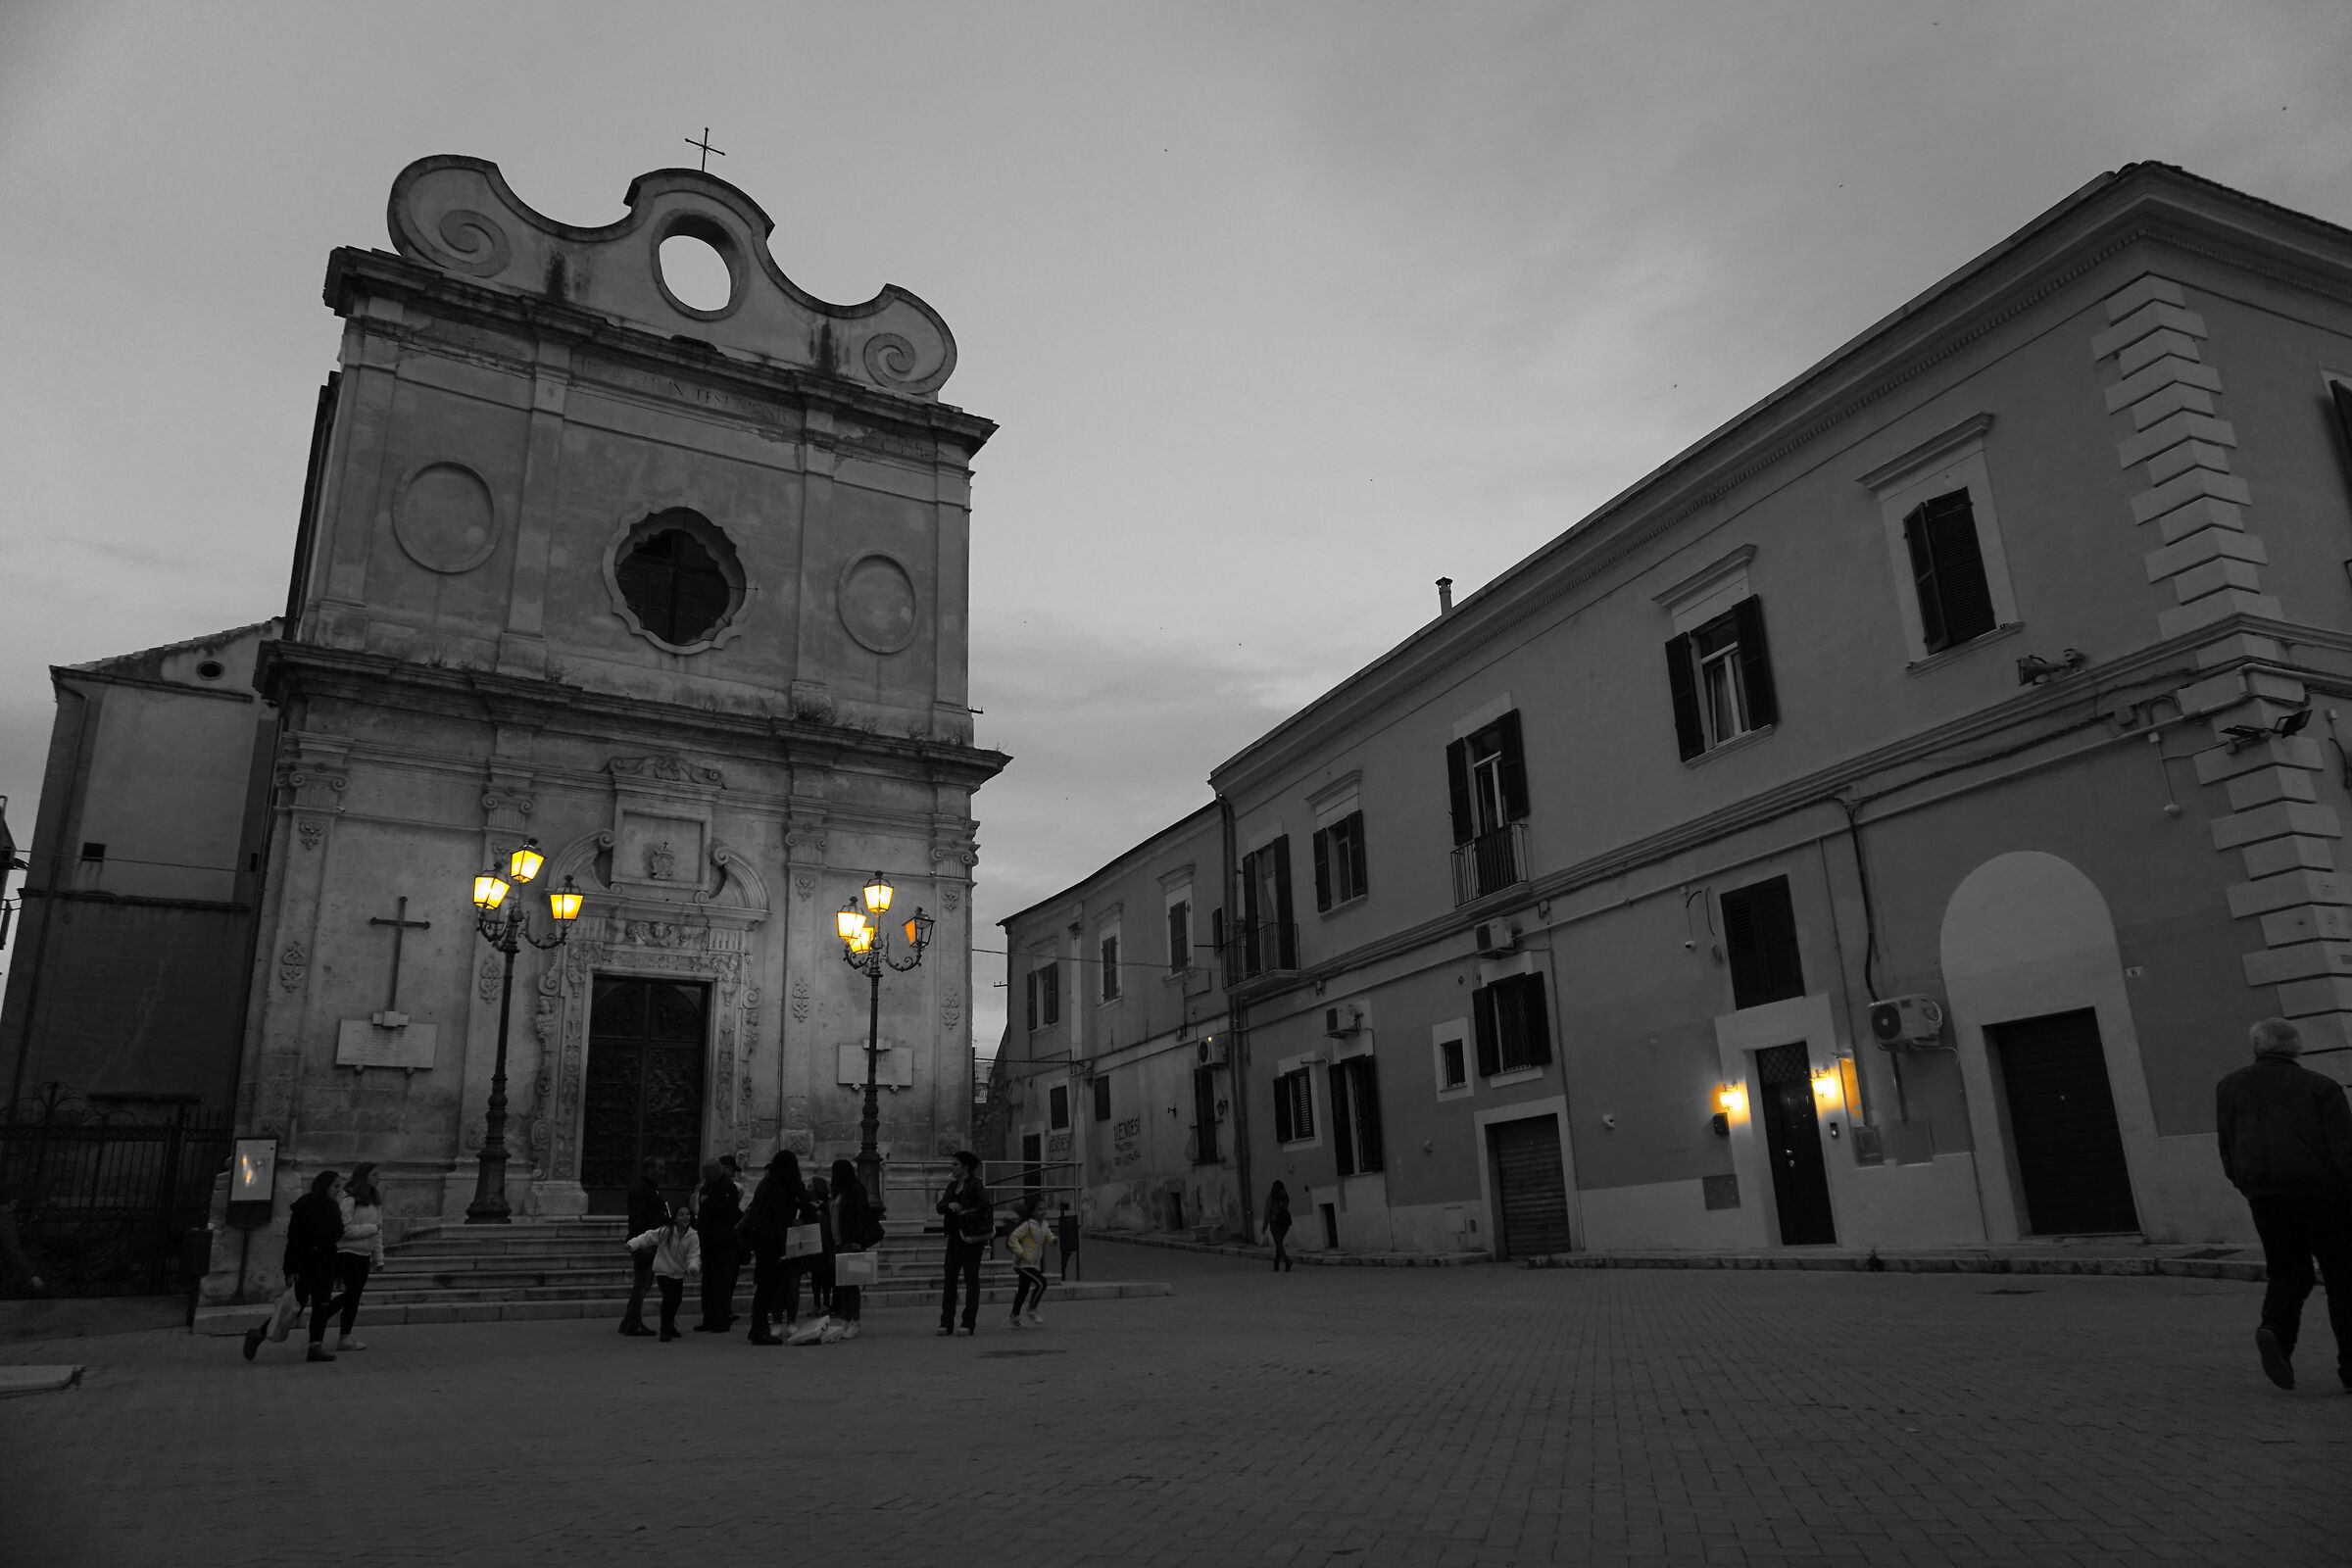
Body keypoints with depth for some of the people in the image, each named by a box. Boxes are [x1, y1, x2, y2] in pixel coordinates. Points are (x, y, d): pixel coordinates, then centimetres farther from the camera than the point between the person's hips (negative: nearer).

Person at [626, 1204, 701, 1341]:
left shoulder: (693, 1237, -13)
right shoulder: (665, 1232, -18)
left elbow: (694, 1256, -17)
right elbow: (648, 1237, -17)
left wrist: (693, 1267, -37)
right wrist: (633, 1244, -31)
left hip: (679, 1273, 4)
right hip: (663, 1271, -4)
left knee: (677, 1300, 10)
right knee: (668, 1297, -19)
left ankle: (670, 1326, 38)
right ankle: (665, 1330, -5)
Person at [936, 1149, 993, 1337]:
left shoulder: (975, 1184, -7)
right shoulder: (952, 1186, 14)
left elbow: (985, 1204, -20)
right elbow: (940, 1208, 5)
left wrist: (966, 1212, -11)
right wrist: (949, 1204, -15)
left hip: (972, 1237, -6)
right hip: (955, 1236, 7)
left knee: (971, 1278, -3)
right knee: (950, 1278, 1)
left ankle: (969, 1323, -2)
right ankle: (946, 1323, 3)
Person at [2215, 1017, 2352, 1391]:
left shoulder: (2230, 1086, 10)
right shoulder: (2321, 1086, 3)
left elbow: (2227, 1147, 7)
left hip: (2265, 1195, 2)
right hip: (2321, 1191, -2)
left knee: (2288, 1273, 12)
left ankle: (2275, 1332, -15)